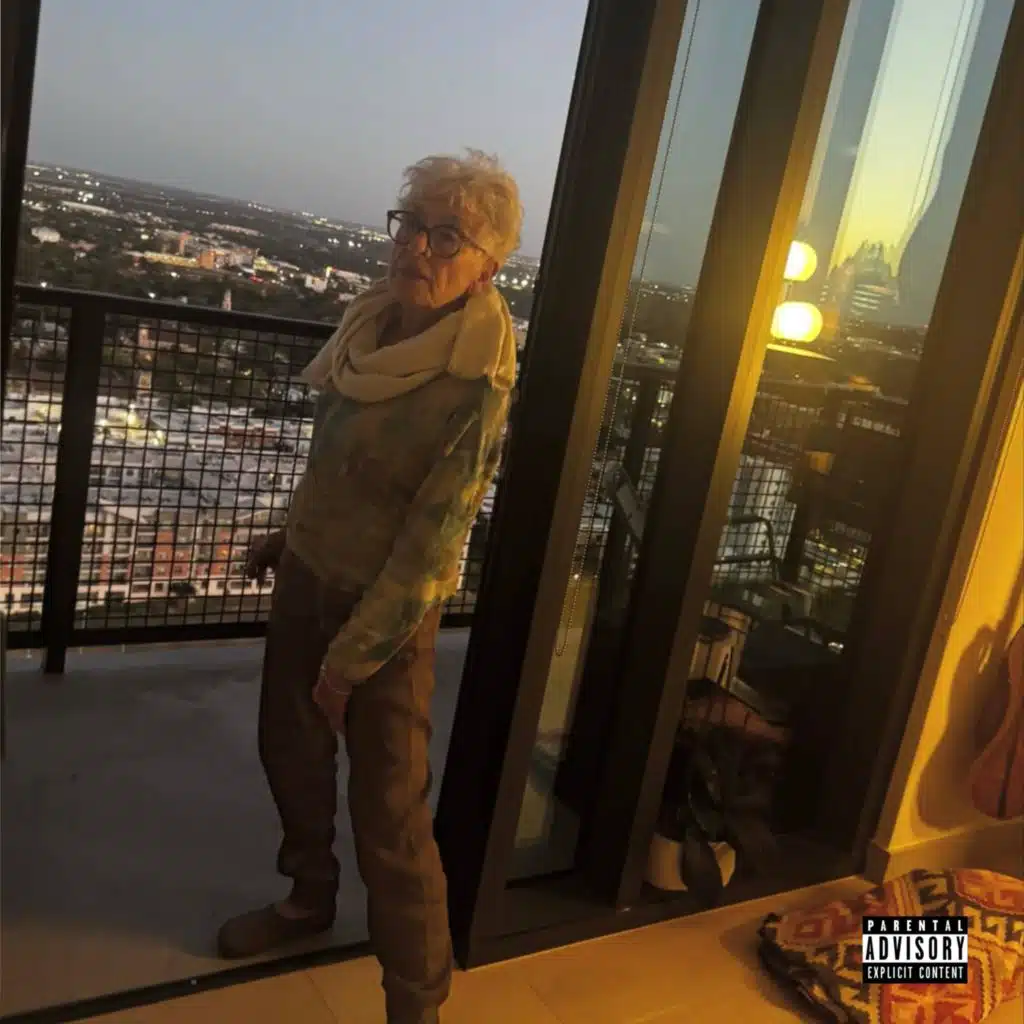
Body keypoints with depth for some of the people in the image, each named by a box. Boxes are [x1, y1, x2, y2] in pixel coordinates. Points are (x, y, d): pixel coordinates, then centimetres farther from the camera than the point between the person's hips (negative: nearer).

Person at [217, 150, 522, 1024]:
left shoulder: (479, 383, -25)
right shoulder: (374, 320, -3)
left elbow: (434, 539, -22)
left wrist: (351, 657, -16)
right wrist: (290, 534, 20)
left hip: (390, 610, -7)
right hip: (307, 574, 8)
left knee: (390, 812, -1)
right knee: (290, 748, 22)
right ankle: (309, 900, 48)